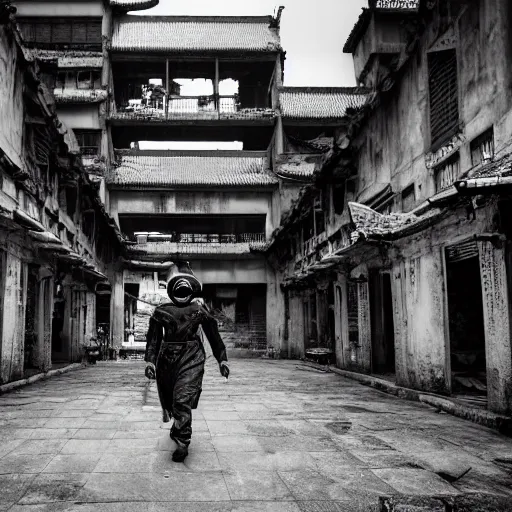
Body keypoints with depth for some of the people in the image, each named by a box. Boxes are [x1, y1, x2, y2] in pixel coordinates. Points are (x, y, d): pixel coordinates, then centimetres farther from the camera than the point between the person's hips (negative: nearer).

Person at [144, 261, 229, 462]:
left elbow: (214, 336, 10)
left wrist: (222, 359, 11)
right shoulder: (161, 312, 6)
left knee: (183, 400, -14)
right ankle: (178, 428, 42)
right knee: (169, 400, 15)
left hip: (192, 358, -3)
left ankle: (182, 443, -8)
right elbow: (153, 338, 4)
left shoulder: (200, 309, 4)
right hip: (167, 359, 3)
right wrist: (150, 360, -7)